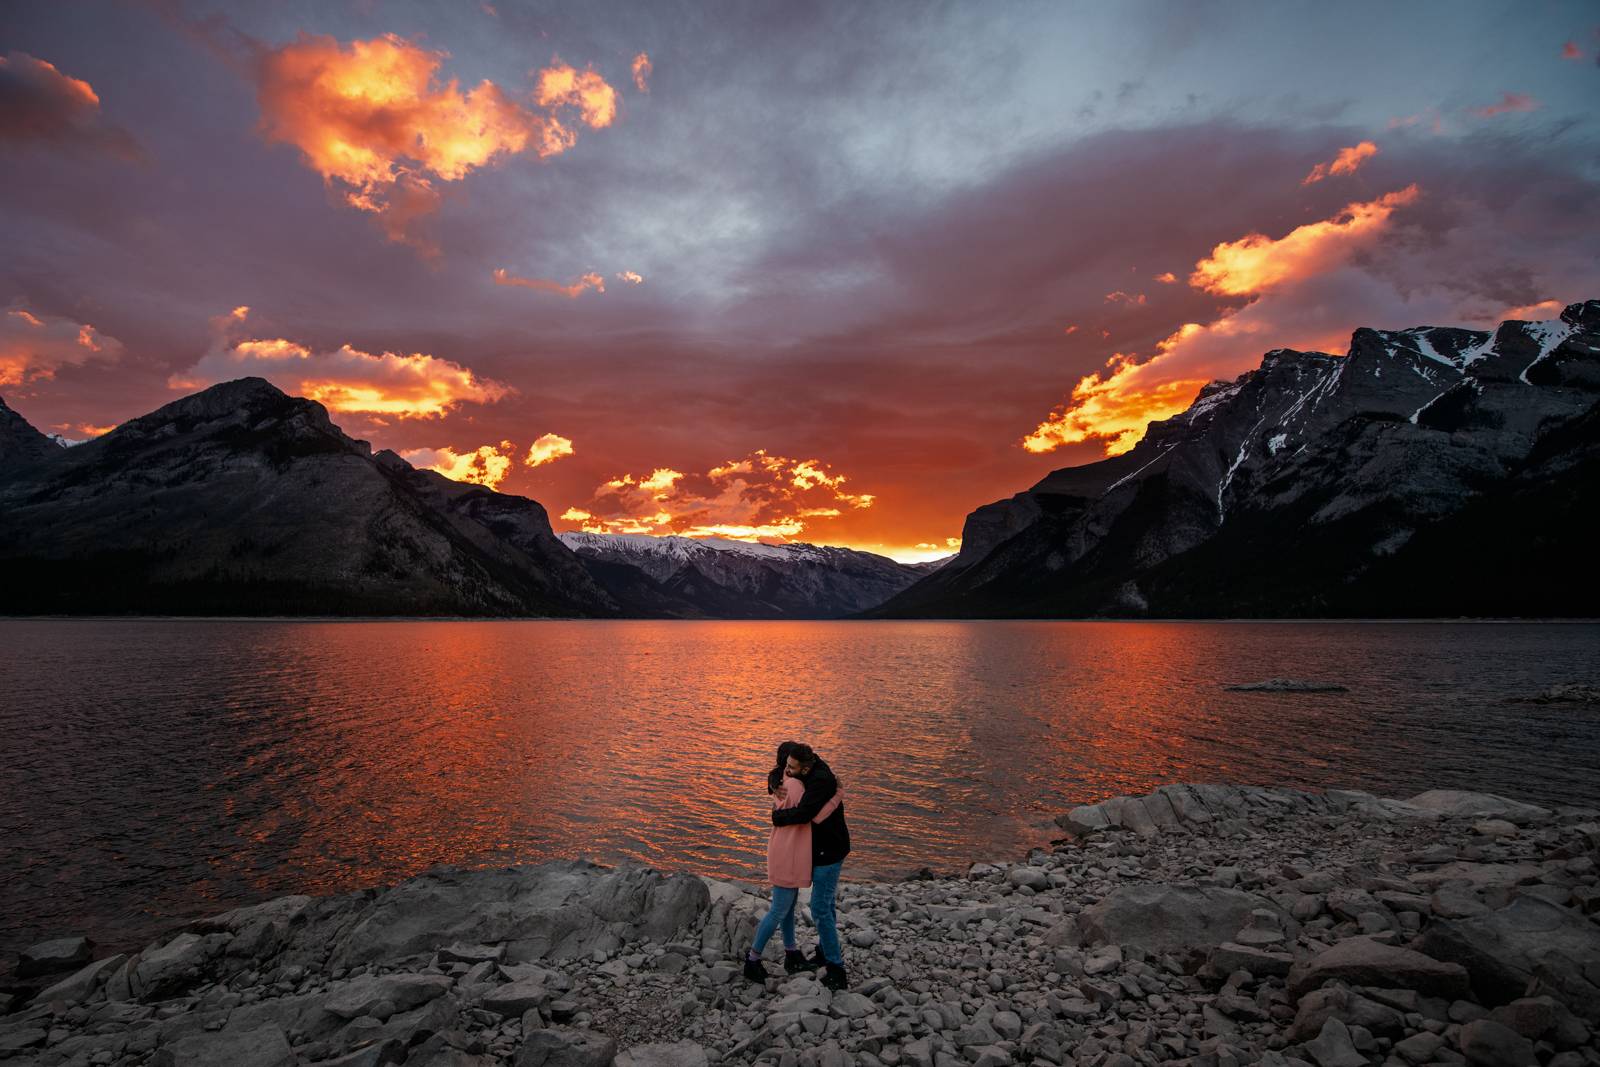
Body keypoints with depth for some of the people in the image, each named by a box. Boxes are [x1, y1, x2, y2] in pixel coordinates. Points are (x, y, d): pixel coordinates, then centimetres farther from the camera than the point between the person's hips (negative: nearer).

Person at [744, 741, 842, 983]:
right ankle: (753, 960, 14)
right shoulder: (794, 784, -24)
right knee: (779, 911, 3)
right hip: (788, 856, -10)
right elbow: (814, 816, -26)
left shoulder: (781, 784, 5)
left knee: (789, 904, 20)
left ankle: (792, 955, 33)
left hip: (784, 852, 10)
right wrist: (838, 797, -15)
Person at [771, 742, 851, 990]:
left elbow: (802, 813, -38)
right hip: (824, 849, 10)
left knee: (820, 909, -5)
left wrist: (777, 816, -20)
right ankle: (826, 952, 38)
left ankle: (836, 971, 2)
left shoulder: (820, 781, -29)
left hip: (829, 852, -10)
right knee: (826, 903, 22)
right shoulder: (813, 773, 1)